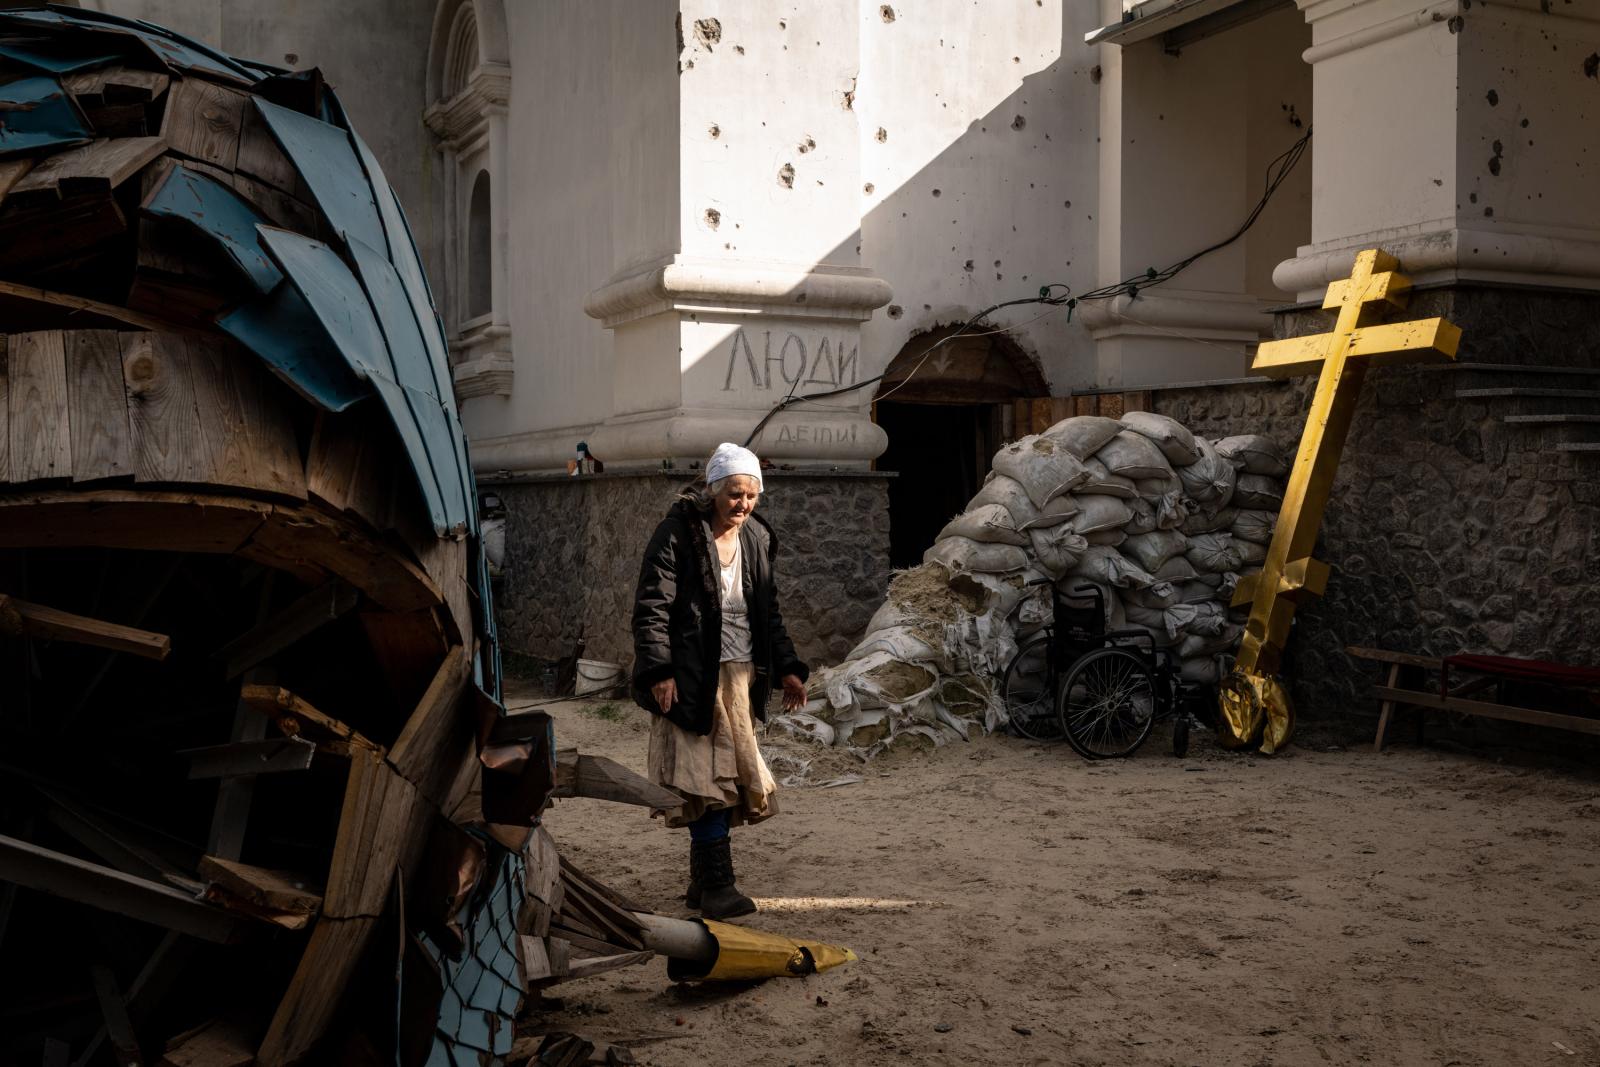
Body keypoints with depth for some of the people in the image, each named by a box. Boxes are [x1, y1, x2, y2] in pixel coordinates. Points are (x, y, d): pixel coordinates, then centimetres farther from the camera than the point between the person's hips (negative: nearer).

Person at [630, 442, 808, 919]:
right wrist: (659, 671, -19)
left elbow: (768, 612, 19)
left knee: (733, 776, 9)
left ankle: (704, 882, 21)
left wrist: (788, 667, 13)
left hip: (740, 677, 7)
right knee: (708, 777, -9)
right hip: (692, 678, -7)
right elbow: (650, 608, -12)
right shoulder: (678, 533, -10)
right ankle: (717, 885, -4)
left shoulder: (756, 538, 10)